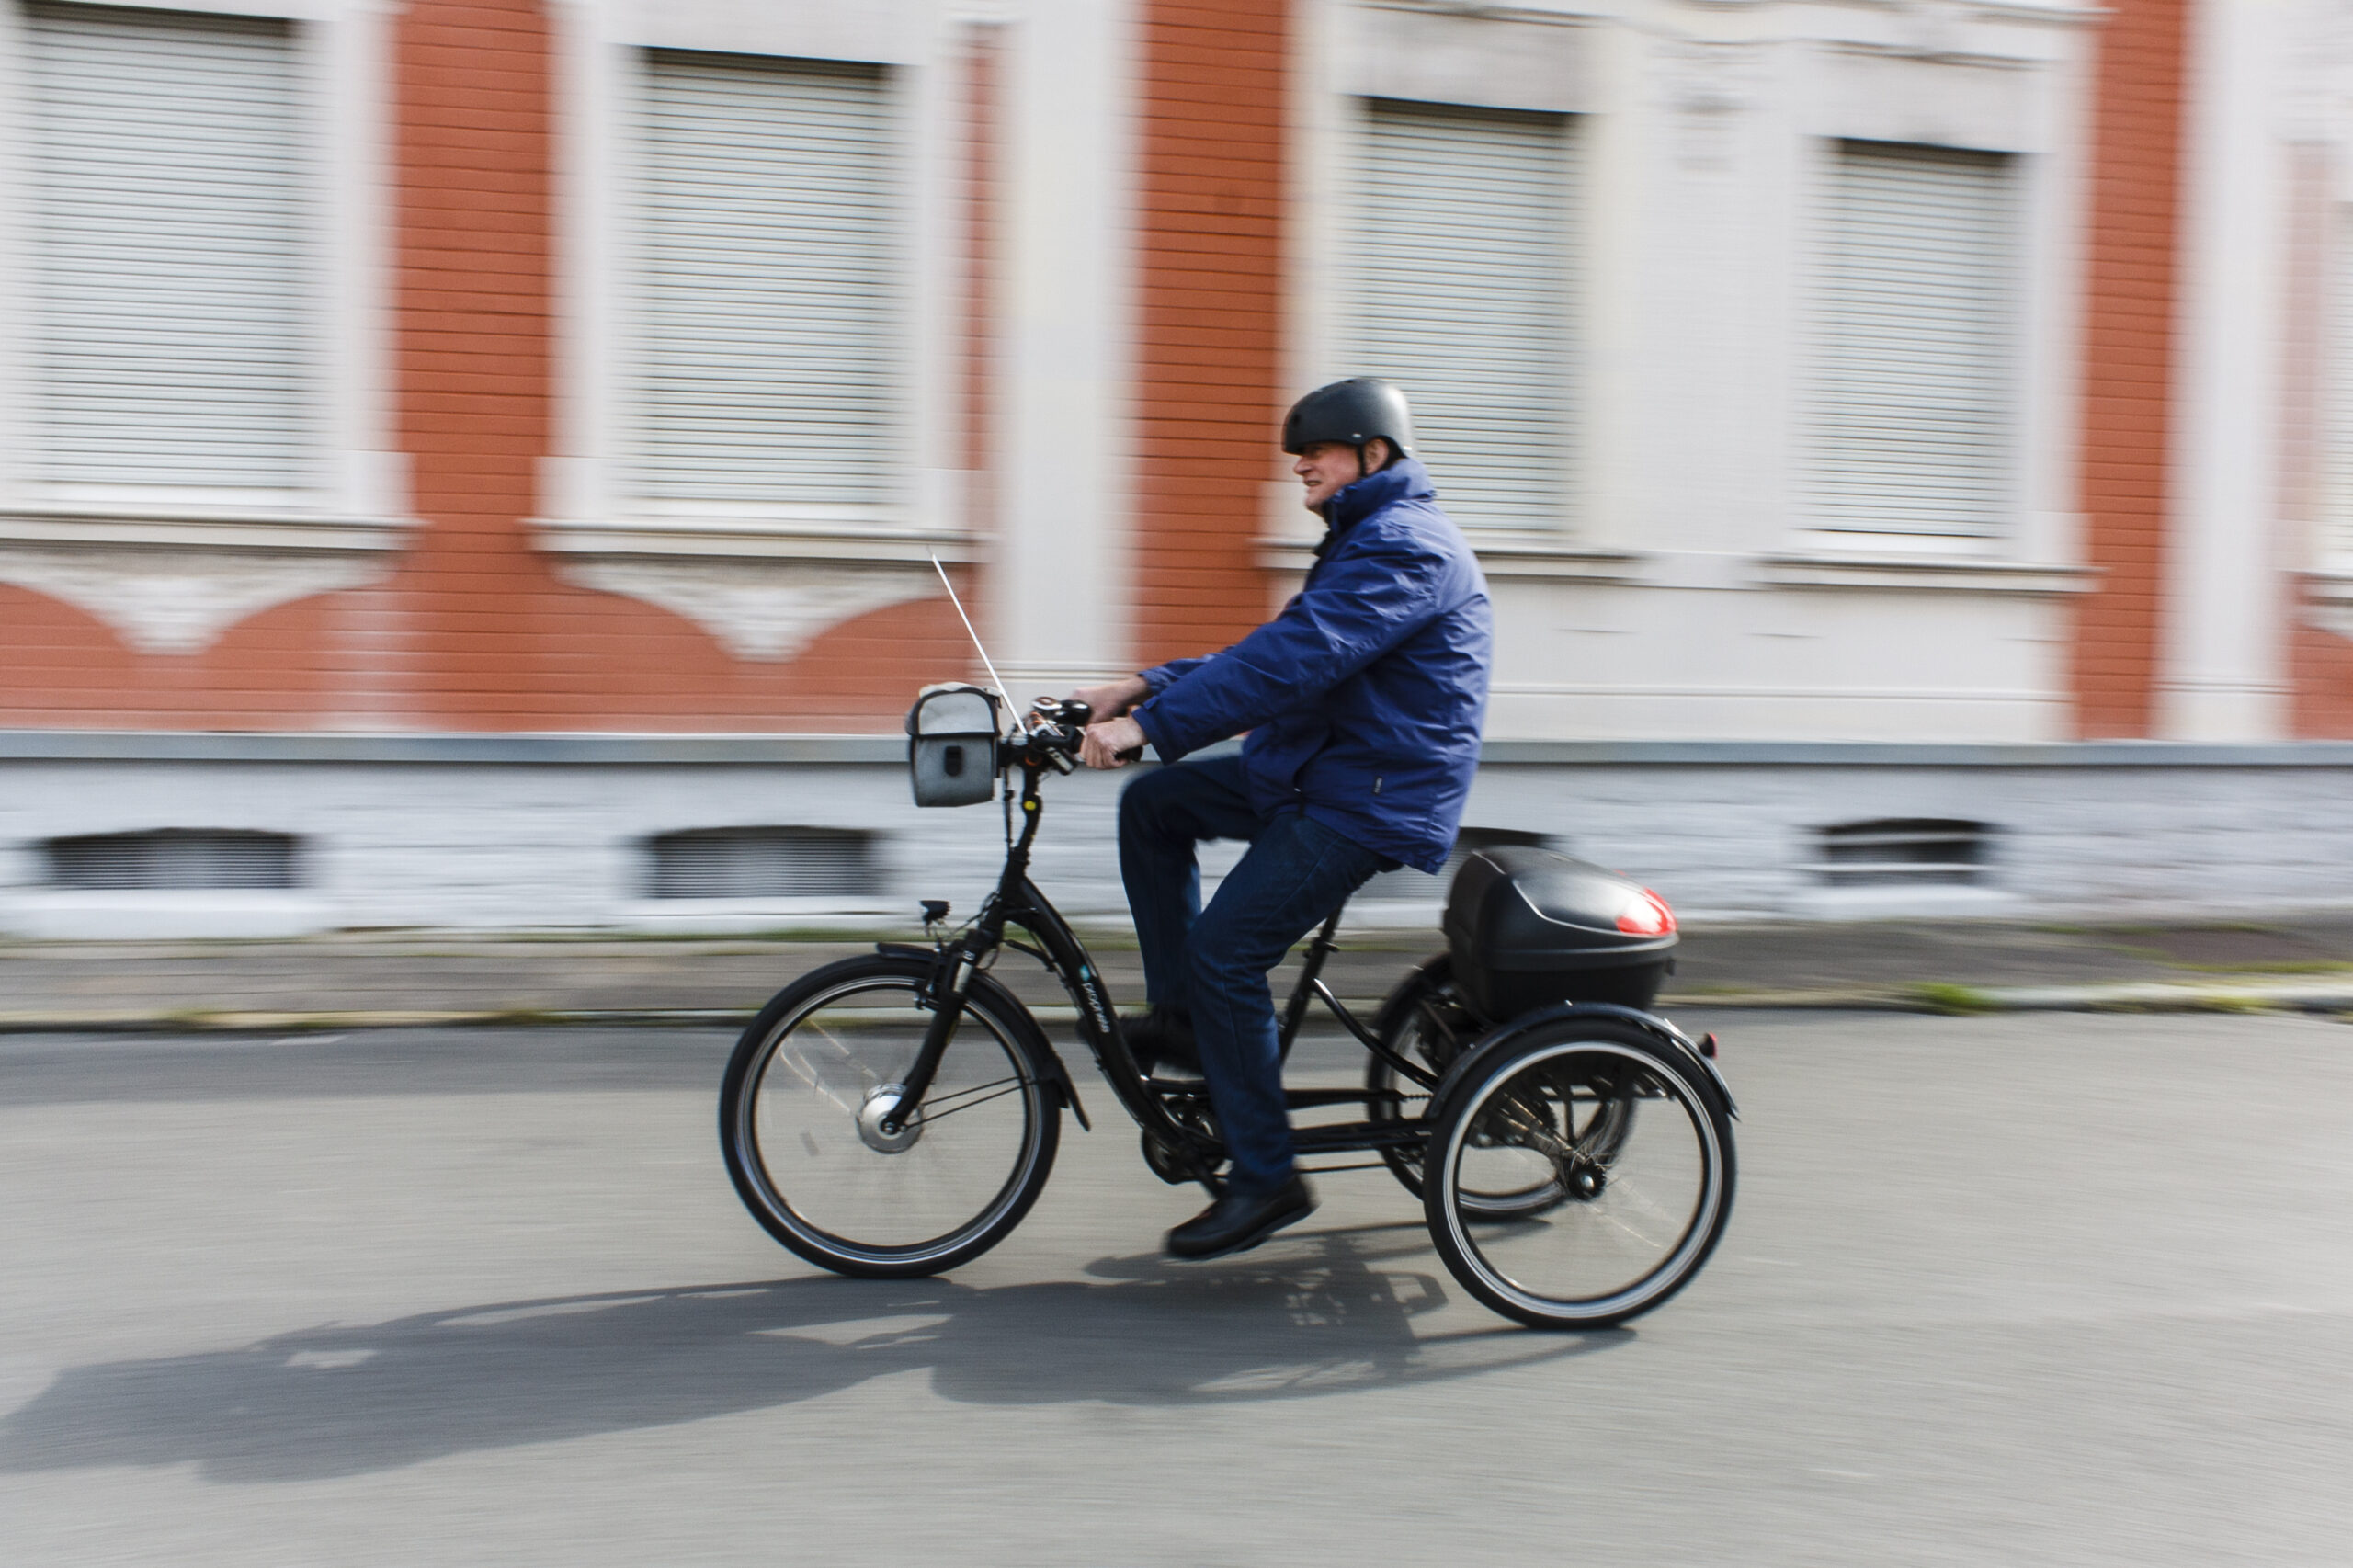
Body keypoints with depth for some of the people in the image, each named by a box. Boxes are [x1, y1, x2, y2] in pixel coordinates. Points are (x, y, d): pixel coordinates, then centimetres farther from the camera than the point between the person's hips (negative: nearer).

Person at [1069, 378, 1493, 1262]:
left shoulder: (1404, 547, -16)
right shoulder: (1366, 541, 20)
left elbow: (1289, 660, -29)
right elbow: (1274, 654, 16)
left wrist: (1151, 727, -31)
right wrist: (1141, 688, 6)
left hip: (1373, 797, -11)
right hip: (1316, 770, 11)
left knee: (1222, 951, -17)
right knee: (1152, 803, 8)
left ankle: (1266, 1181, -4)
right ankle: (1180, 1017, 13)